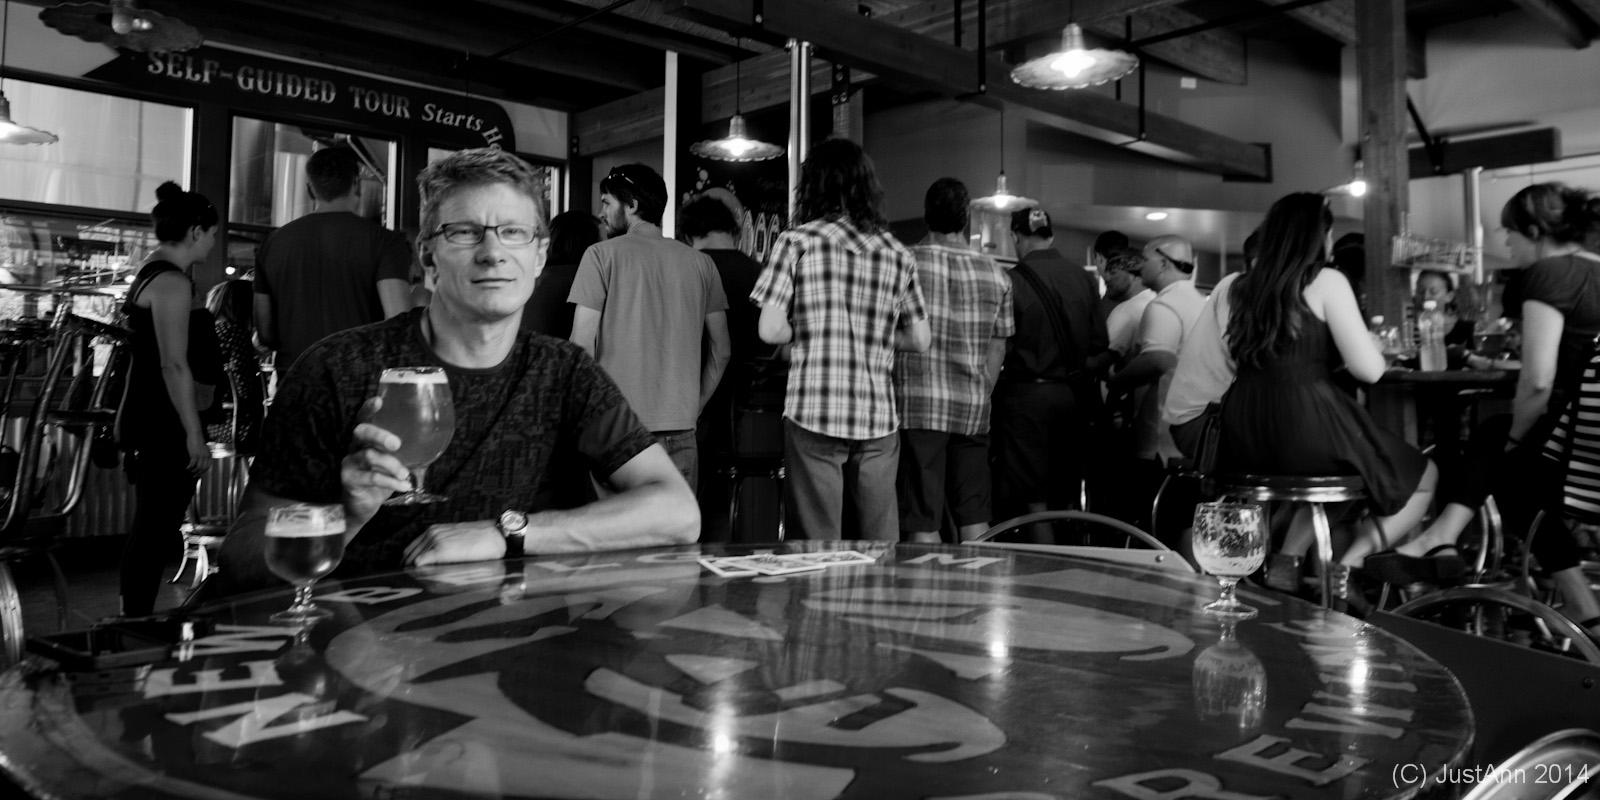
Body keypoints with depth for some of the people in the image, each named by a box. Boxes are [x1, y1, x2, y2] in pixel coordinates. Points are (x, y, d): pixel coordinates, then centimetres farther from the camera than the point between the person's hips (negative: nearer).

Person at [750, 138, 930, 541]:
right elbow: (920, 339, 12)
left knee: (817, 540, 4)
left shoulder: (796, 242, -2)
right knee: (882, 539, 10)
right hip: (879, 418, 3)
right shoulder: (897, 254, 9)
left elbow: (769, 331, -7)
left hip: (813, 415, -3)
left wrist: (808, 330, 11)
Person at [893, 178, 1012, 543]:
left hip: (917, 406, -3)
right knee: (974, 517, 13)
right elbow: (996, 351, 9)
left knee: (923, 523, -1)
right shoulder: (996, 275, 6)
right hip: (973, 410, 4)